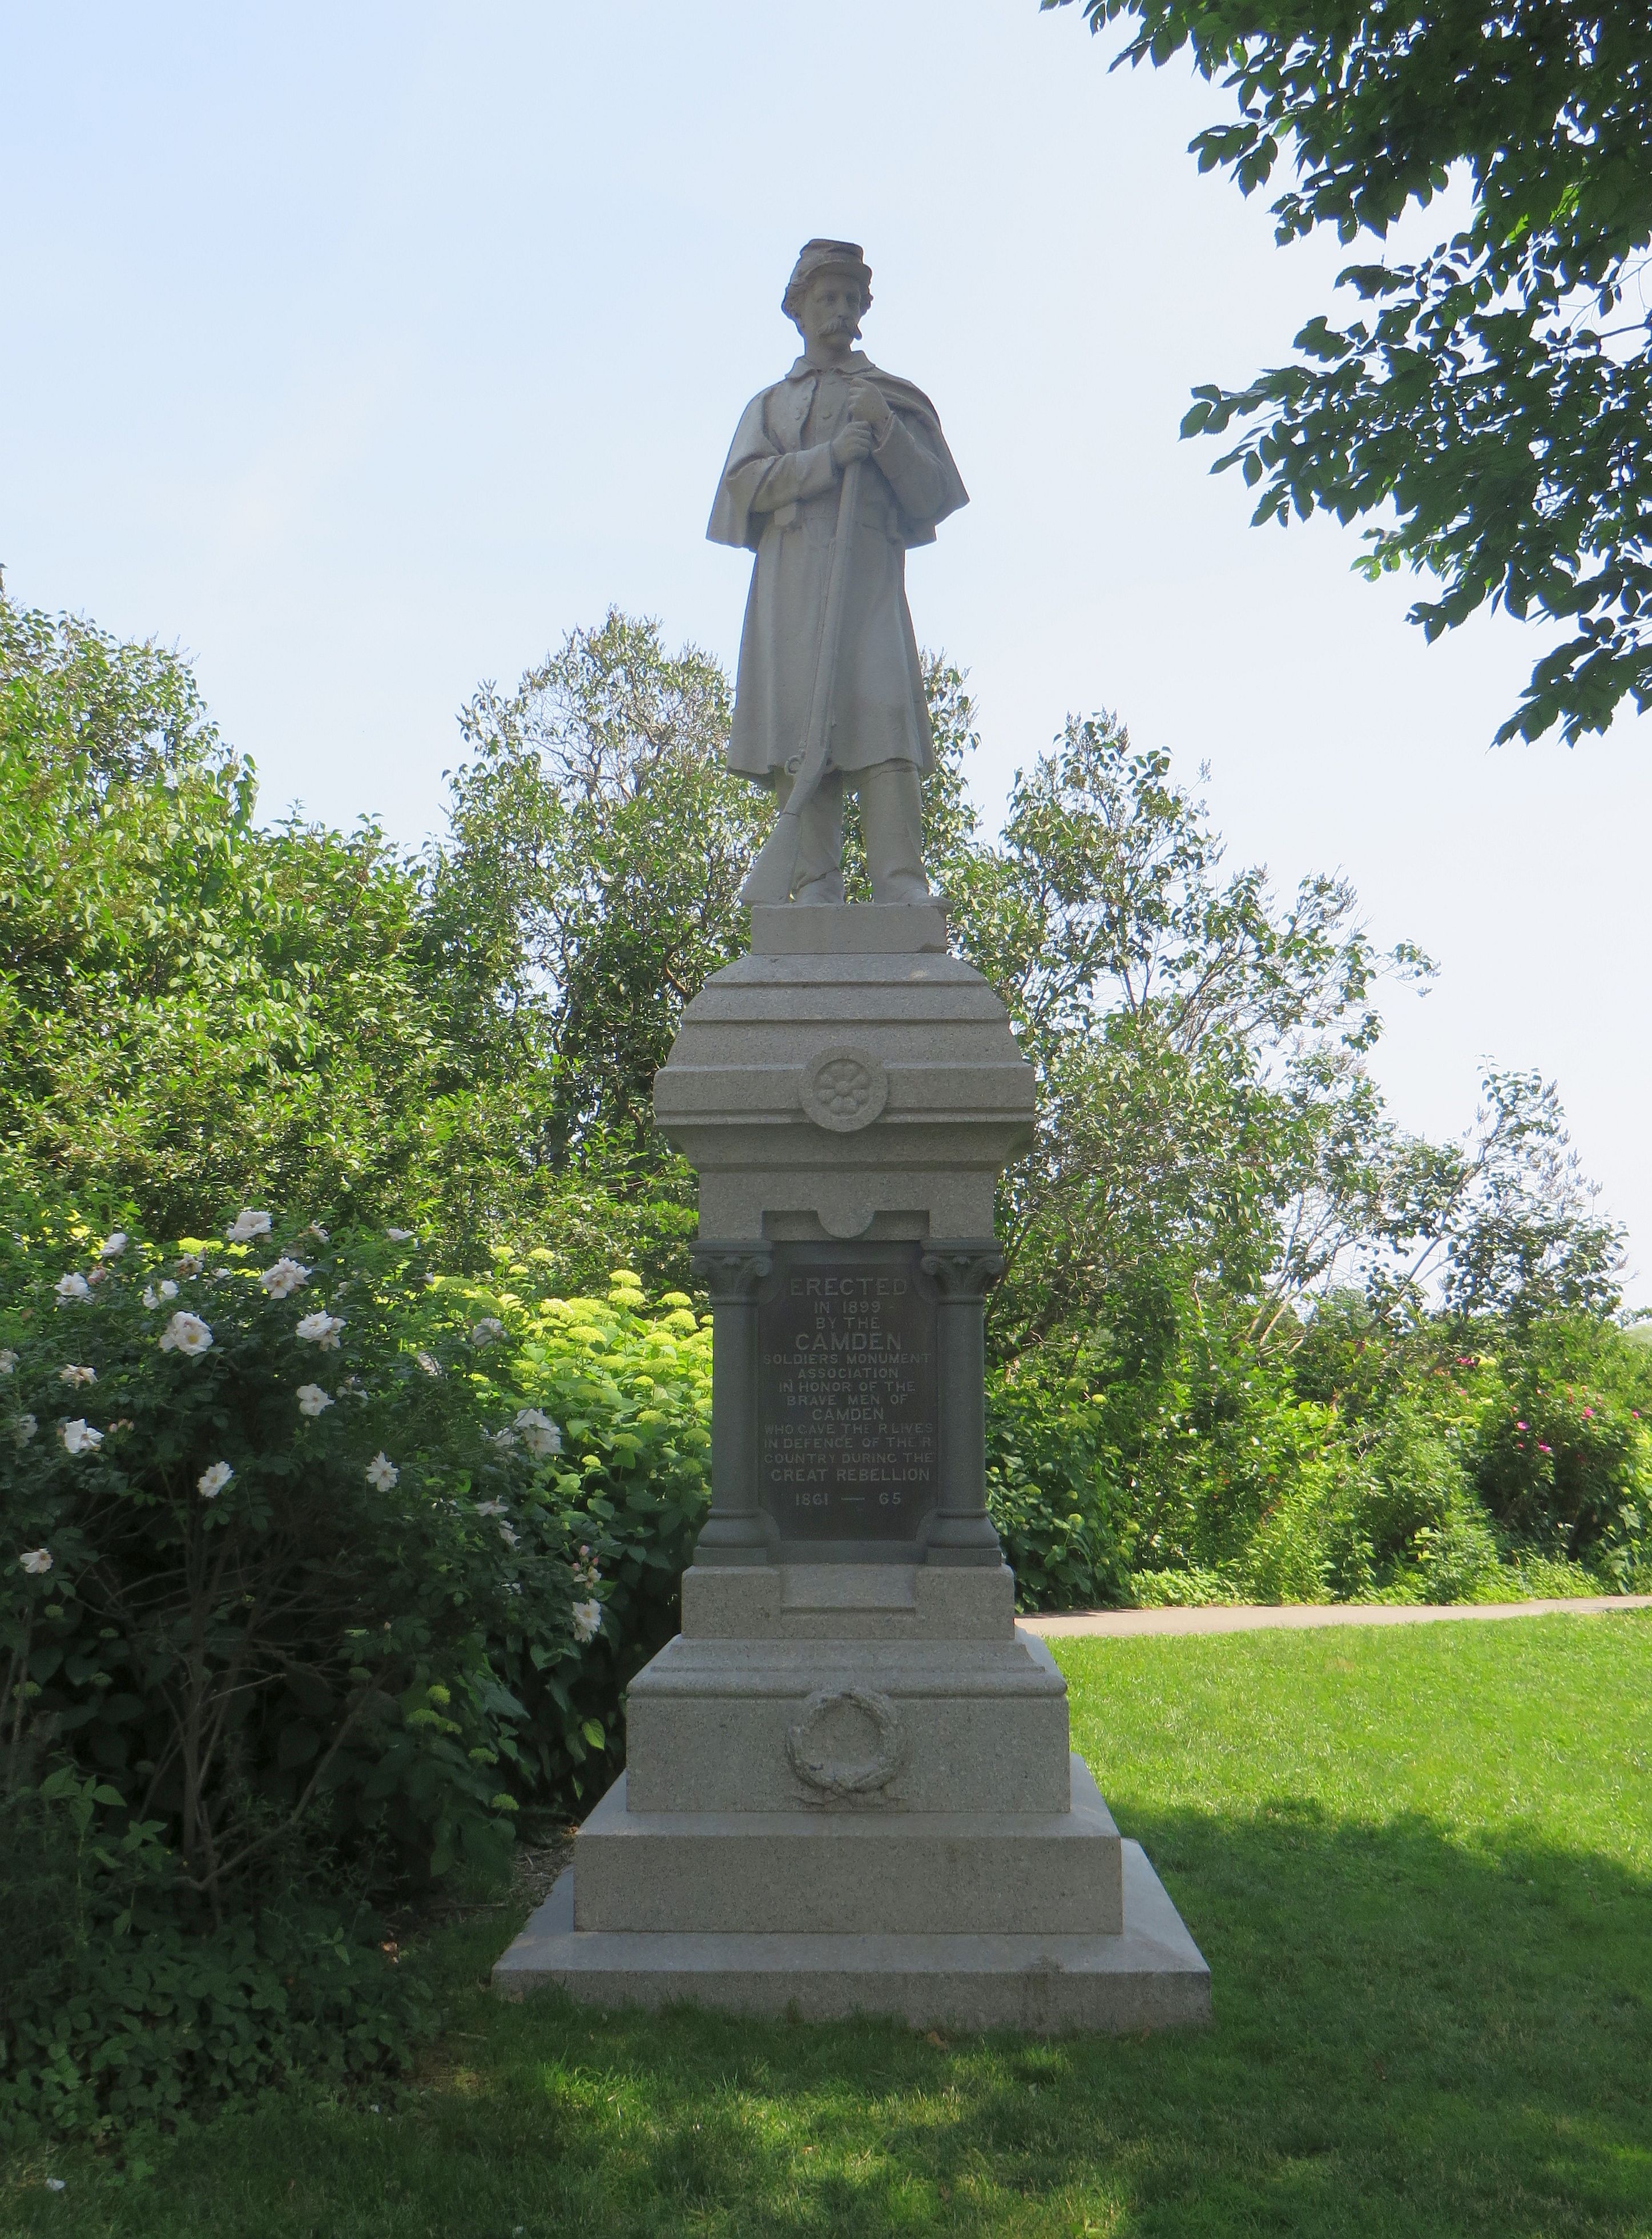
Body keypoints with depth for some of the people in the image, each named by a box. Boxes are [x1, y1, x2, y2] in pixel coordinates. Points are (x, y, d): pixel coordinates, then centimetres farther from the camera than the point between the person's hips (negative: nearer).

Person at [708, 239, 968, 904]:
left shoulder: (894, 397, 24)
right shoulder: (769, 404, 26)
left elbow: (933, 495, 12)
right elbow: (745, 481, 6)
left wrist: (885, 430, -2)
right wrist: (829, 456, -6)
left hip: (870, 573, -1)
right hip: (790, 579, 1)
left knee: (884, 715, -18)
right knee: (798, 724, -11)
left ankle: (902, 885, -25)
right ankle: (815, 886, -14)